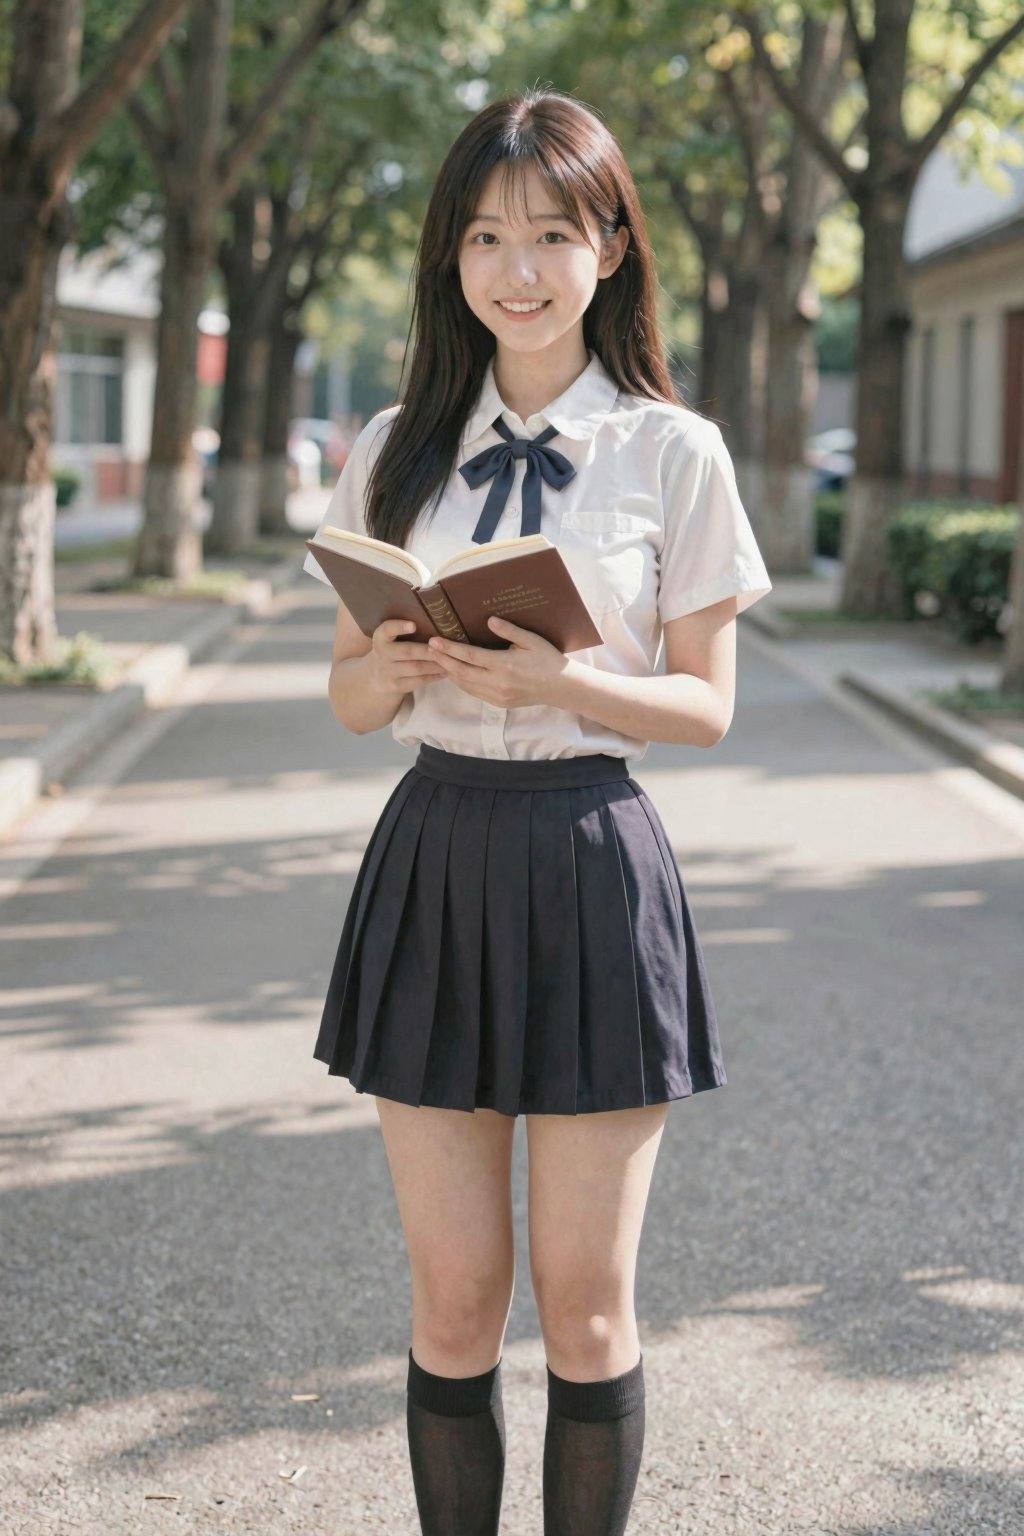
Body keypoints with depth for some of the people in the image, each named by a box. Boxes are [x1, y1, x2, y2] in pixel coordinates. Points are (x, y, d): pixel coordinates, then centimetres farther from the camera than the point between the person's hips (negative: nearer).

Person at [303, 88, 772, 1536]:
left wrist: (561, 681, -18)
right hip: (434, 858, 2)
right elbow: (349, 691, 10)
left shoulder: (674, 453, -1)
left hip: (593, 861, -2)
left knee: (585, 1299, 4)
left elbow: (705, 703, -1)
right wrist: (389, 670, -13)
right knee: (454, 1296, 6)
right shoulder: (397, 450, 7)